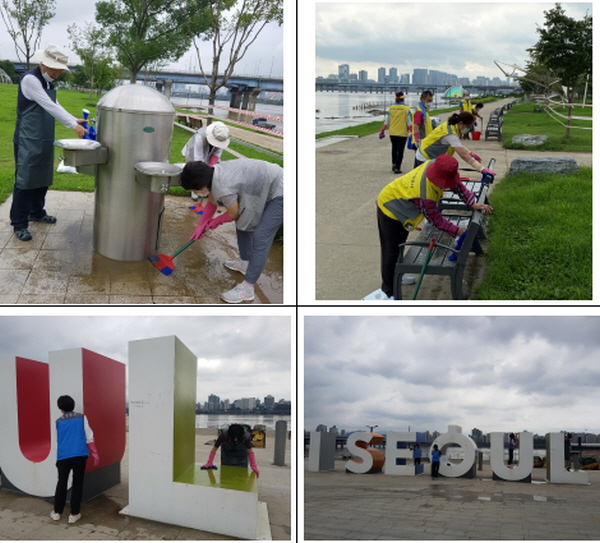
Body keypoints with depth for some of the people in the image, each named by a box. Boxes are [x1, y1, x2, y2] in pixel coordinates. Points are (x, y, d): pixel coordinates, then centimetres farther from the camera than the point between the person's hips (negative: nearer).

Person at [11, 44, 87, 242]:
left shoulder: (49, 83, 10)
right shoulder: (30, 79, -17)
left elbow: (55, 106, 19)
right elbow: (49, 107, -23)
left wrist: (74, 120, 5)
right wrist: (73, 126, -24)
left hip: (45, 140, 8)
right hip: (28, 140, -8)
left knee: (42, 179, 15)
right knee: (25, 181, -5)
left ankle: (37, 212, 31)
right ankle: (19, 224, 1)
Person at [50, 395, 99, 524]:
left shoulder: (59, 422, 9)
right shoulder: (81, 418, 4)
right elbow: (89, 437, 0)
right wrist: (95, 454, 5)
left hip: (63, 457, 1)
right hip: (80, 456, -1)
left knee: (62, 484, 14)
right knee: (77, 484, 7)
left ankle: (57, 512, 22)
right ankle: (74, 514, 8)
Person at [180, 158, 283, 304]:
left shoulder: (224, 188, -30)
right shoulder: (213, 173, -3)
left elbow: (233, 214, -12)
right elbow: (211, 203, 15)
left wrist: (217, 221, 7)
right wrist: (201, 226, 18)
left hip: (279, 194, -10)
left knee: (260, 238, -13)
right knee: (243, 222, 21)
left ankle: (247, 289, -11)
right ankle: (244, 262, 40)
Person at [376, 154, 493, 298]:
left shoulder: (437, 166, -22)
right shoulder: (425, 195, -42)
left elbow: (457, 185, -8)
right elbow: (436, 219, -27)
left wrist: (472, 203, -16)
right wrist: (457, 231, -24)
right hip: (390, 210, -9)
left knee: (400, 244, 24)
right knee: (392, 251, -5)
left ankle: (395, 277, 42)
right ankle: (388, 291, 7)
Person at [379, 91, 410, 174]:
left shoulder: (390, 108, 1)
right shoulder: (406, 109, -8)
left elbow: (386, 122, 2)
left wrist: (382, 131, 10)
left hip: (392, 133, 3)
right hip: (402, 133, -3)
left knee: (394, 148, 21)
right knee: (400, 150, 2)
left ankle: (394, 163, 15)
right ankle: (397, 167, -3)